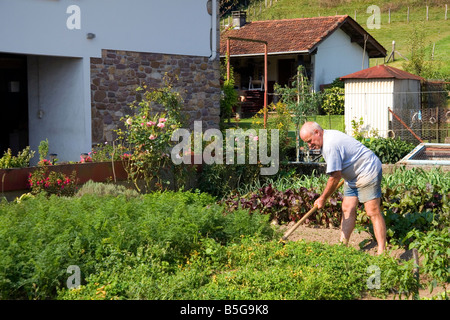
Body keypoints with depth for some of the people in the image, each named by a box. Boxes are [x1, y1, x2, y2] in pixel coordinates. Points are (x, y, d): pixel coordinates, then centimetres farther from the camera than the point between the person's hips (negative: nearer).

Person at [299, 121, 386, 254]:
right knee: (347, 210, 7)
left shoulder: (331, 146, -26)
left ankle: (382, 251, -11)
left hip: (368, 171, -11)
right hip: (353, 176, 11)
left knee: (373, 212, -11)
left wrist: (322, 199, -12)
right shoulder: (328, 136, 6)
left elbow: (335, 177, -22)